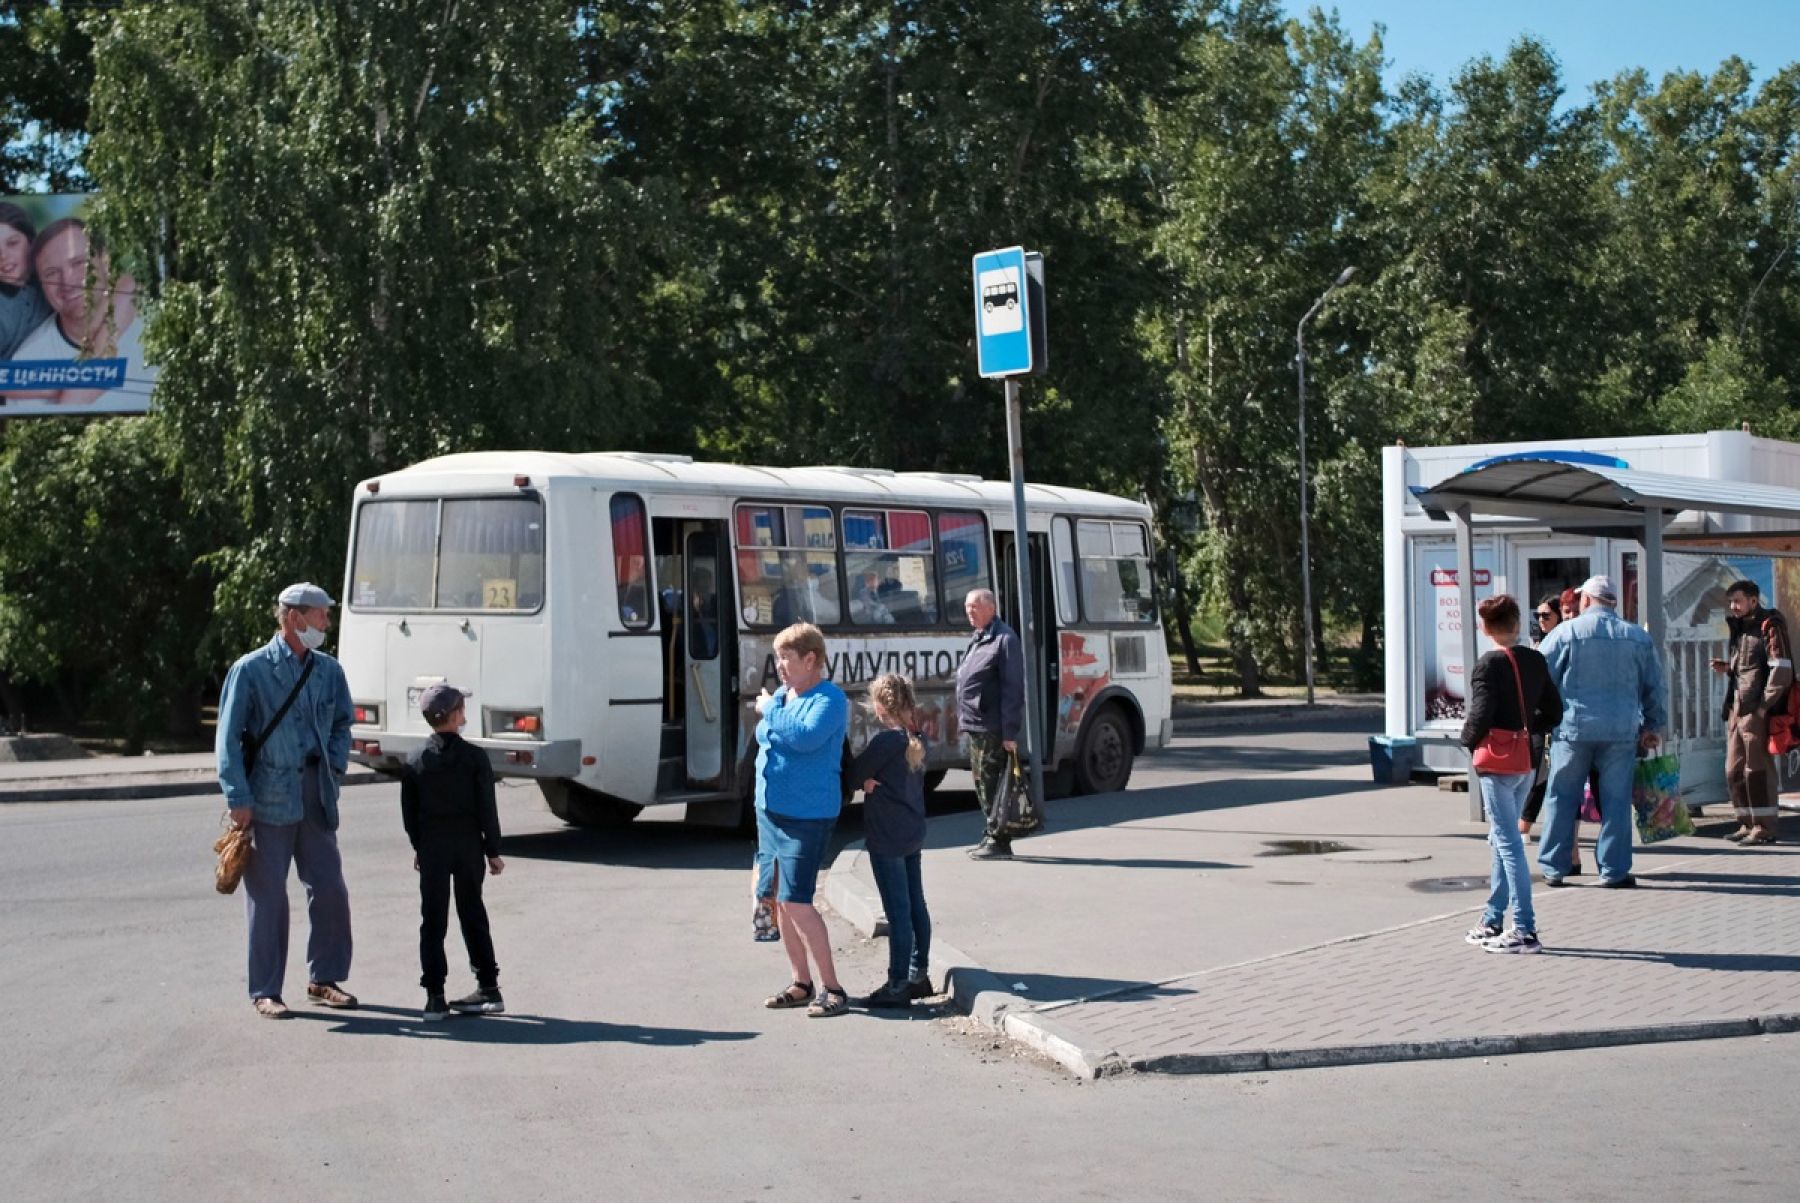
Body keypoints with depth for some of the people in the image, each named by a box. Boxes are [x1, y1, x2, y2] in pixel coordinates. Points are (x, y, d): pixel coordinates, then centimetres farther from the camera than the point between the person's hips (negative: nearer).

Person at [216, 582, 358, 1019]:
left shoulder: (329, 670, 10)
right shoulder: (251, 670, -5)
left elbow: (342, 724, 23)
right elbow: (229, 737, -5)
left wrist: (335, 765, 5)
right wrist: (238, 798, -11)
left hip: (317, 797, 5)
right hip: (268, 798, -5)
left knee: (330, 890, 5)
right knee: (268, 896, 1)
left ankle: (324, 979, 21)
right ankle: (265, 992, 10)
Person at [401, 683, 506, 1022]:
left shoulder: (415, 761, -1)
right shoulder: (474, 756, -7)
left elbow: (409, 811, 4)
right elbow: (487, 808, -6)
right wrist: (493, 850, 1)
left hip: (432, 848, 0)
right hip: (468, 846, 0)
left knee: (433, 920, 3)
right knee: (472, 915, 11)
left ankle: (435, 995, -1)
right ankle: (488, 988, 13)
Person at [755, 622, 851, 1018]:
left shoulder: (830, 699, -13)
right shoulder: (781, 696, 11)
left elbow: (806, 737, -31)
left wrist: (771, 710, -18)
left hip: (806, 816, -9)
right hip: (770, 809, 9)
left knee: (797, 903, -12)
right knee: (781, 901, 11)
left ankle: (832, 989, -4)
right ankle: (801, 984, 21)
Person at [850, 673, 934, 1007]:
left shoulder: (887, 739, -18)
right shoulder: (917, 739, 8)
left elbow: (855, 773, -12)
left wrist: (866, 779, 8)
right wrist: (872, 778, -5)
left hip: (887, 838, -9)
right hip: (913, 832, 9)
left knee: (898, 911, -6)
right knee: (915, 905, 14)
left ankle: (898, 985, -2)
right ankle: (919, 974, 23)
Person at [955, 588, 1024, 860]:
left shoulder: (1004, 639, -12)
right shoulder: (977, 640, 17)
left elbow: (1013, 689, -16)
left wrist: (1010, 732, -20)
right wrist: (964, 720, 18)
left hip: (992, 728, -9)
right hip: (975, 726, 9)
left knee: (992, 785, -7)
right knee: (983, 785, 15)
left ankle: (998, 841, -2)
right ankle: (990, 836, 23)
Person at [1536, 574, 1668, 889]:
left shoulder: (1566, 632, -2)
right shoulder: (1637, 637, 7)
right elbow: (1655, 687, 12)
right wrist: (1654, 727, 21)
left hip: (1573, 727, -2)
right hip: (1622, 731, 2)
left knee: (1562, 798, 7)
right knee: (1616, 800, 6)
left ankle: (1554, 868, 9)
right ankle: (1614, 870, 6)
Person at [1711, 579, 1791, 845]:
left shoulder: (1769, 626, -7)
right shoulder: (1740, 628, 19)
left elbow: (1782, 669, -15)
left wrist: (1764, 705, -19)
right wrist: (1727, 670, 8)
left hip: (1756, 710, -9)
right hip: (1736, 708, 9)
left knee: (1757, 768, -6)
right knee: (1734, 770, 10)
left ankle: (1764, 827, -2)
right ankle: (1747, 824, 17)